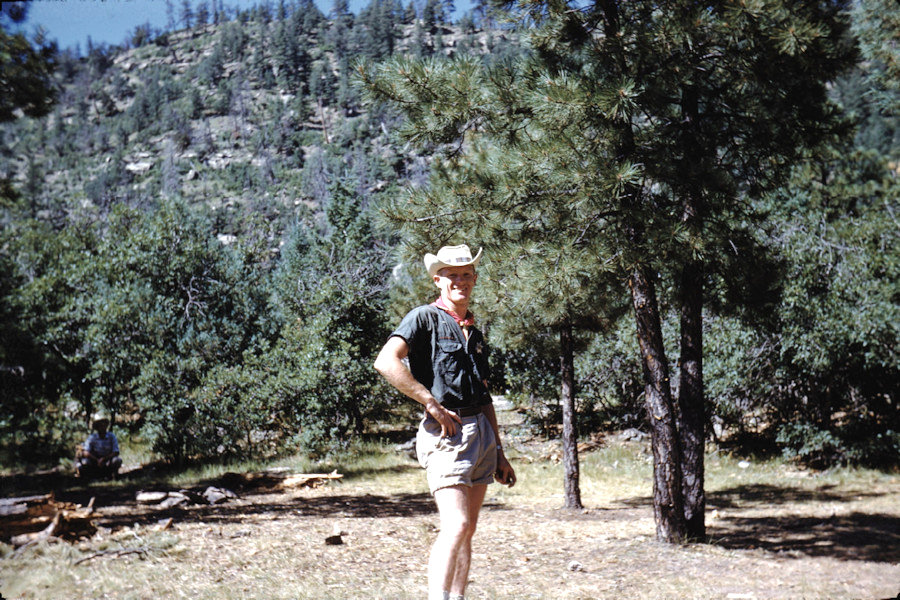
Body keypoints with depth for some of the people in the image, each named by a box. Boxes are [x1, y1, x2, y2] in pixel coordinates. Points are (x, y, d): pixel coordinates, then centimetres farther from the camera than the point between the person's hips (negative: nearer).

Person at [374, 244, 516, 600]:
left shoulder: (474, 332, 20)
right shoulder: (424, 318, -3)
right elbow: (386, 362, -20)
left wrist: (499, 455, 21)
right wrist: (433, 404, -18)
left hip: (481, 433, 8)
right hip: (446, 433, -8)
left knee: (467, 530, 8)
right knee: (456, 525, -18)